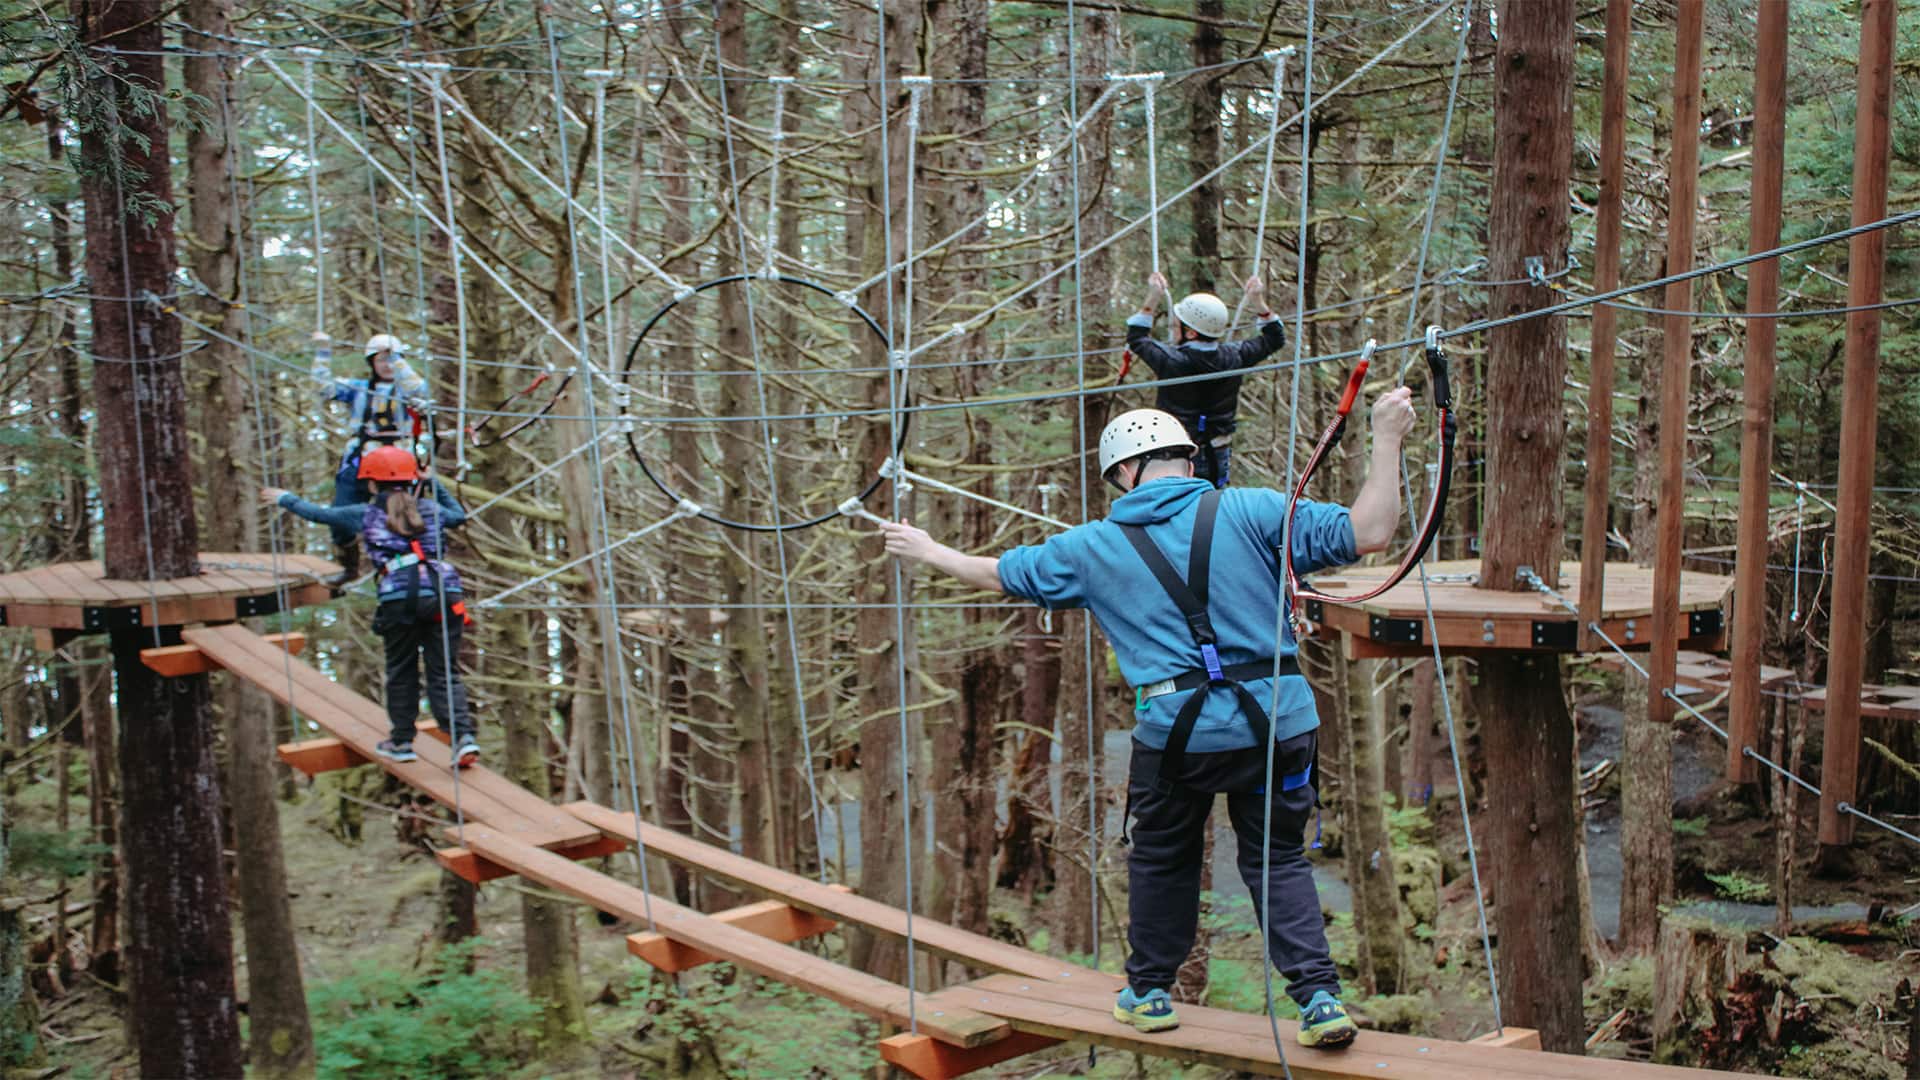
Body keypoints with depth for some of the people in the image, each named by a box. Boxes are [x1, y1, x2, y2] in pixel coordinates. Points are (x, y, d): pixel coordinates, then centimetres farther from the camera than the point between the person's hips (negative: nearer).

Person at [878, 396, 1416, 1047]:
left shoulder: (1095, 547, 5)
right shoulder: (1252, 511, -2)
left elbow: (1003, 573, 19)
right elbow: (1366, 533, -8)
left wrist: (930, 552, 36)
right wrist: (1387, 440, 0)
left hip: (1176, 732, 0)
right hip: (1277, 723, 0)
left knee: (1162, 858, 22)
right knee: (1279, 859, 16)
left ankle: (1149, 992, 34)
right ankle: (1320, 997, 8)